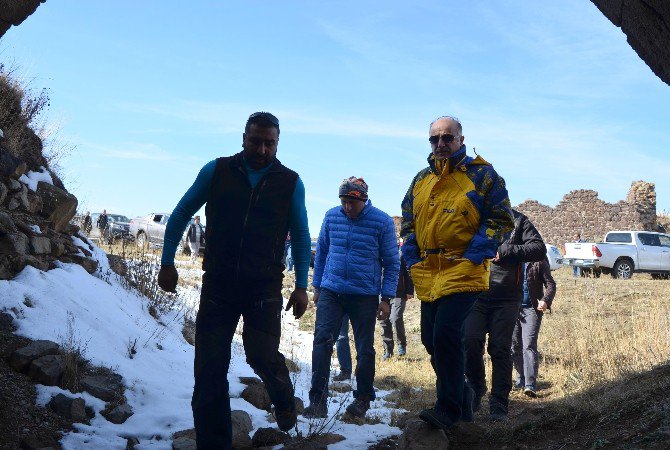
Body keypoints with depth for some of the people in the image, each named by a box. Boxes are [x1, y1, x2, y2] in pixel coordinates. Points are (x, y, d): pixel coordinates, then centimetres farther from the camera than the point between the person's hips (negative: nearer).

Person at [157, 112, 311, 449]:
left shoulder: (290, 182, 3)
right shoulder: (216, 171, 2)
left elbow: (301, 236, 10)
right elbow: (181, 214, 11)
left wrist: (301, 286, 4)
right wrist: (167, 263, 8)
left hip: (264, 286, -1)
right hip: (218, 283, 1)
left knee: (261, 354, -15)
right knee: (210, 367, 0)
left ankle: (283, 399, 20)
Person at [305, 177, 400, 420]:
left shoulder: (382, 221, -5)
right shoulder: (331, 216, 3)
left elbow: (392, 263, -1)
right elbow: (321, 252, 14)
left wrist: (386, 298, -4)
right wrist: (317, 286, 13)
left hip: (365, 296, -2)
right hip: (331, 292, 2)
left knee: (365, 349, 8)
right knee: (322, 341, -8)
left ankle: (363, 398, 25)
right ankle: (318, 400, -2)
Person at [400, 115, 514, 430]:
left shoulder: (482, 174, -1)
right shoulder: (421, 180, 16)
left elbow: (501, 219, -4)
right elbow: (408, 222, 22)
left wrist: (475, 254, -13)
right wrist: (412, 258, 9)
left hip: (463, 271, -7)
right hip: (427, 275, 7)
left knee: (445, 334, -17)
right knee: (431, 339, 11)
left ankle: (449, 407, -3)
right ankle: (461, 397, 29)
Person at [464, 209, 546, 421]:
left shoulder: (517, 220, 5)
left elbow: (539, 249, -4)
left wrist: (505, 252, -15)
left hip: (507, 298, -1)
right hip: (477, 294, 2)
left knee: (500, 348, -2)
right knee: (470, 341, -11)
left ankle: (499, 404, 8)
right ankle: (476, 387, 14)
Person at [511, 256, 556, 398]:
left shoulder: (539, 261, 3)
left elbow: (550, 284, 3)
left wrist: (545, 300, -16)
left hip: (531, 308, -3)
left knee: (529, 345, -13)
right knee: (514, 346, 8)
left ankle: (530, 385, -16)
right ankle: (521, 378, 25)